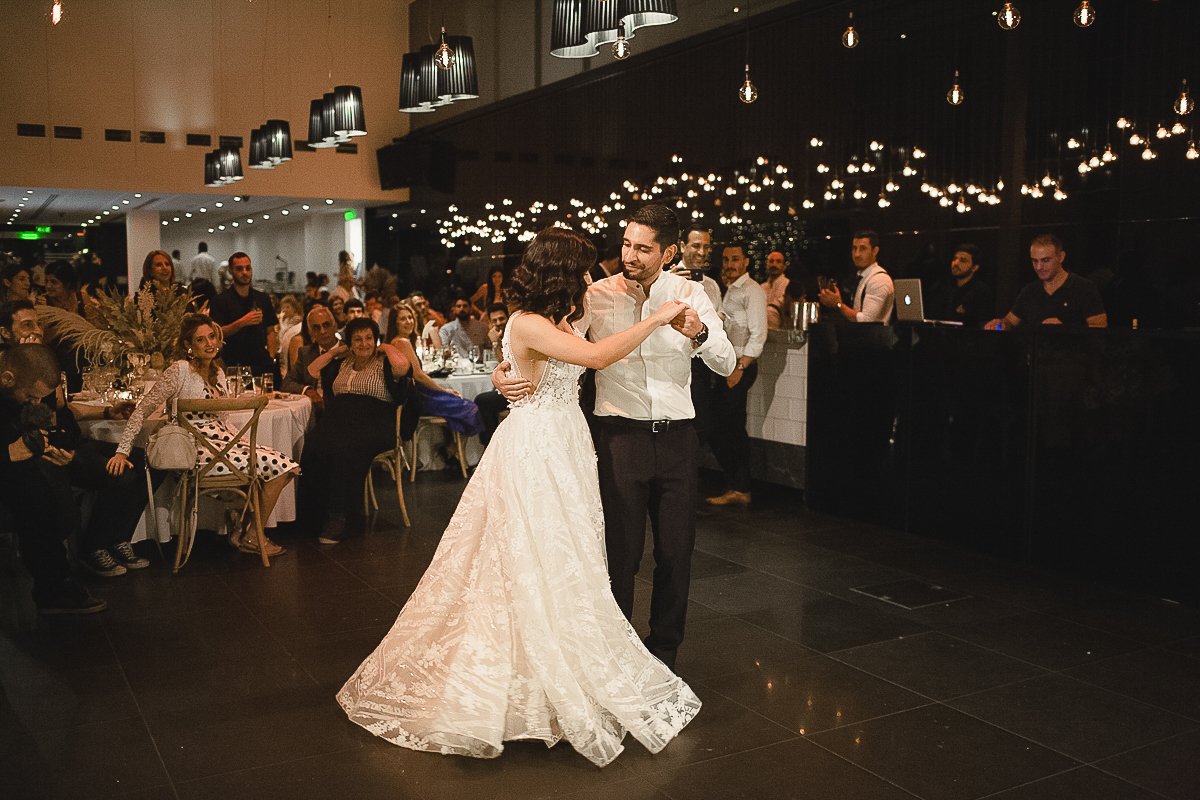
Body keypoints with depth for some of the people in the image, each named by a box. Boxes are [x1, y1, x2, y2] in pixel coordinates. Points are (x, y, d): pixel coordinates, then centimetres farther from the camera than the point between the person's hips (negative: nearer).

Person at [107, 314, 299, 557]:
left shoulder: (217, 372, 14)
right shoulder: (180, 370, -12)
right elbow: (143, 409, -14)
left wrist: (245, 442, 3)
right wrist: (122, 451, -21)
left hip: (221, 439, 8)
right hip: (197, 448, -8)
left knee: (284, 466, -6)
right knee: (274, 466, -15)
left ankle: (244, 532, 5)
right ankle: (249, 536, 0)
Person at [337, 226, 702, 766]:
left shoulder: (556, 320, 11)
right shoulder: (527, 324, -18)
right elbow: (597, 356, -29)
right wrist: (656, 319, -20)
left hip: (562, 447, 10)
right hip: (534, 452, -10)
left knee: (563, 564, 14)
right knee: (537, 566, -1)